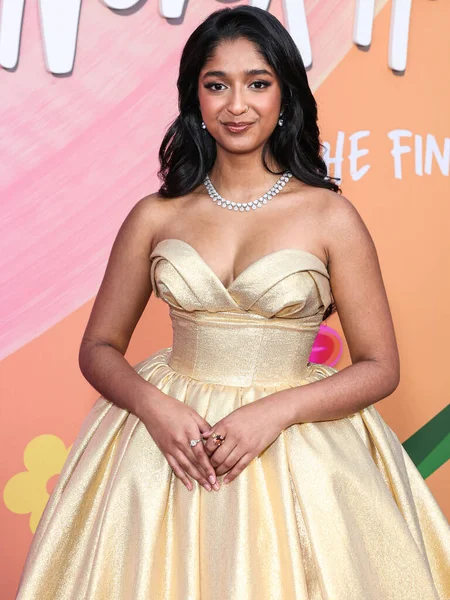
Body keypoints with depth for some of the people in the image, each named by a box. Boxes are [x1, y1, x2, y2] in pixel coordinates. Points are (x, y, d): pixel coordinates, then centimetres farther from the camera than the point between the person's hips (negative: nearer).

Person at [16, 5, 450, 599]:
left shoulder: (330, 216, -5)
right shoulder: (156, 216, 1)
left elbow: (380, 366, -3)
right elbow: (99, 348, 5)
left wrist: (275, 410, -16)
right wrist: (153, 406, -14)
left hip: (296, 450, -1)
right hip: (170, 436, 2)